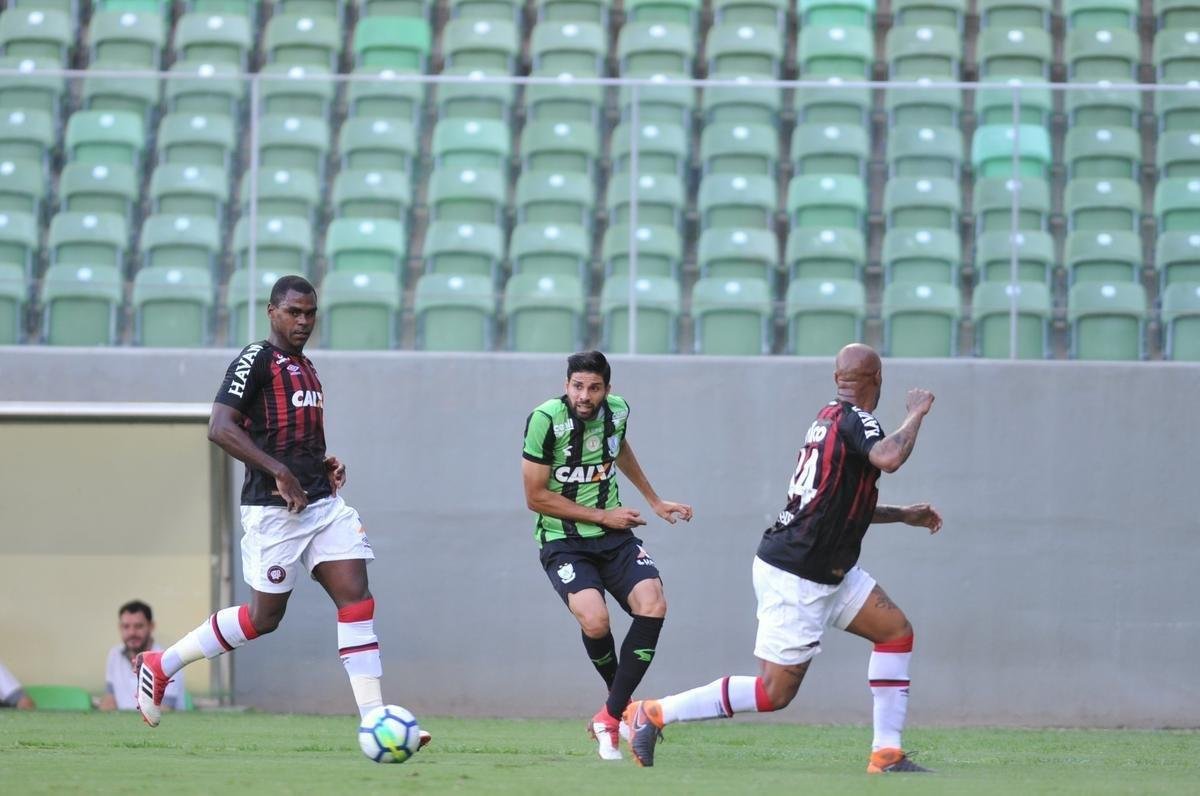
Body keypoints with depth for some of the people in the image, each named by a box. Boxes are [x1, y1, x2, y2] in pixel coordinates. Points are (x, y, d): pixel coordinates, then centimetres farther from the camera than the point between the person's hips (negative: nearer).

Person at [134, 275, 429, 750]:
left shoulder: (305, 368, 18)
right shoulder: (257, 360, -8)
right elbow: (220, 428, -18)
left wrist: (324, 465, 11)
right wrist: (279, 472, -22)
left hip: (322, 500, 8)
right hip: (274, 509, -8)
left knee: (357, 599, -5)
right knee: (264, 616, 0)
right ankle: (161, 666, 18)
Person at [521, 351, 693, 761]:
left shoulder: (617, 410, 0)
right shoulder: (545, 420, -16)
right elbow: (536, 497, -12)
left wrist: (655, 501, 32)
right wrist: (603, 515, -11)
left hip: (614, 536, 5)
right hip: (563, 541, -5)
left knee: (653, 606, -21)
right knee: (595, 621, -29)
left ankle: (610, 718, -12)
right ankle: (621, 702, 3)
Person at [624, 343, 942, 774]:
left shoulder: (829, 417, 12)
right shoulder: (854, 420, -15)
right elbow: (888, 458, -37)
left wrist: (902, 515, 24)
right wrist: (916, 413, -21)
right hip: (796, 577, -10)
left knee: (896, 632, 8)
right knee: (775, 693, -6)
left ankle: (886, 754, 7)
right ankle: (652, 713, 1)